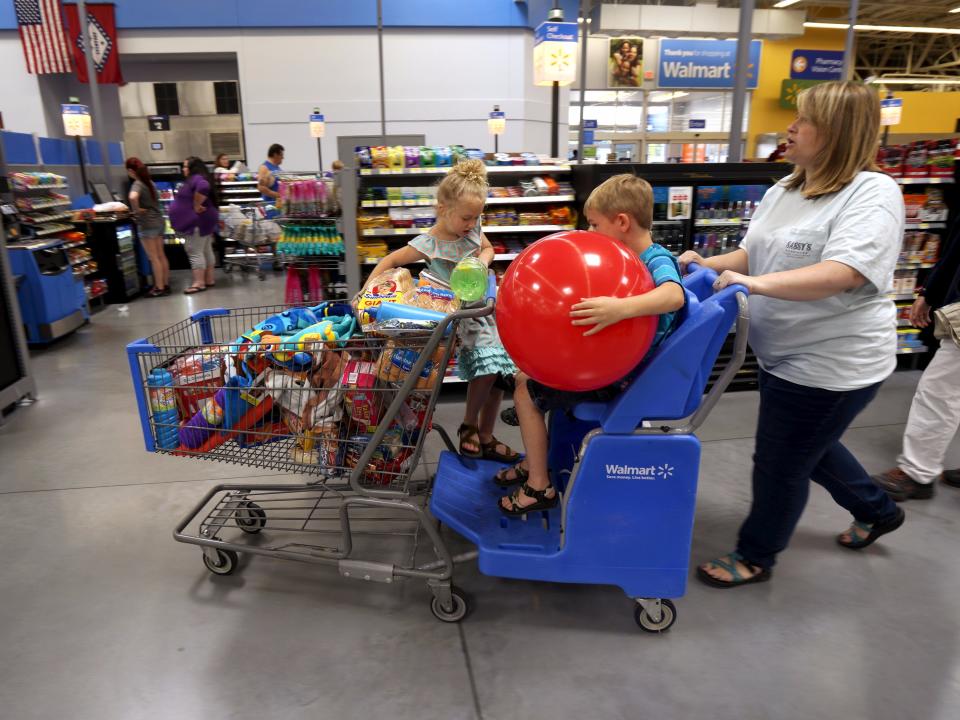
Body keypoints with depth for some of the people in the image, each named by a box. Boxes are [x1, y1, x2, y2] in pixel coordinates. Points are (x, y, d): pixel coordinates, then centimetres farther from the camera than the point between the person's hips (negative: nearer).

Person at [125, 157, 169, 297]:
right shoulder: (149, 182, 9)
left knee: (153, 258, 0)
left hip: (147, 224, -8)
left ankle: (159, 288, 5)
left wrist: (136, 210, -20)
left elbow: (132, 197, -37)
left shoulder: (137, 184, -15)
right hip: (159, 221, 8)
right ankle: (166, 284, 19)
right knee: (161, 255, 12)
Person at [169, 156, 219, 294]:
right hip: (203, 221, 11)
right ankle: (209, 280, 18)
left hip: (197, 222, -11)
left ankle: (199, 283, -8)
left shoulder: (196, 179, -15)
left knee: (195, 252, -9)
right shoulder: (196, 179, 18)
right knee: (206, 251, 12)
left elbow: (203, 188, -36)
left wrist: (196, 206, -27)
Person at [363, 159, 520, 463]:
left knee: (499, 371, 4)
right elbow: (390, 261, -11)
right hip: (458, 317, -7)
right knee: (486, 365, -24)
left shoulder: (472, 229, -1)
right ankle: (468, 426, 3)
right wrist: (368, 290, -21)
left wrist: (484, 259, -3)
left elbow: (488, 248, 19)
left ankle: (485, 438, 21)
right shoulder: (428, 244, -17)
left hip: (483, 309, 7)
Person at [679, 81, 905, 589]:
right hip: (786, 354, 9)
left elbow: (845, 273, -32)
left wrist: (756, 283, -41)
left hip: (831, 363, -9)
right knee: (807, 446, 27)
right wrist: (708, 265, -5)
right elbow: (754, 255, 12)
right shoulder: (784, 190, 6)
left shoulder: (872, 193, -19)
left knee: (780, 463, 6)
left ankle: (756, 556, 31)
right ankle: (876, 510, 53)